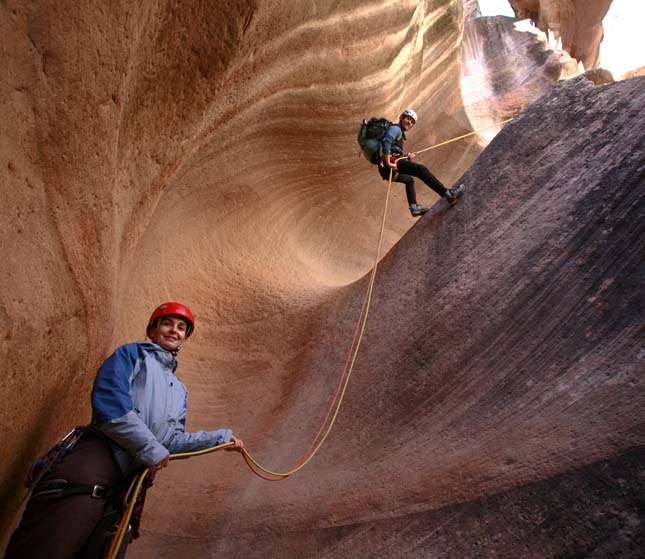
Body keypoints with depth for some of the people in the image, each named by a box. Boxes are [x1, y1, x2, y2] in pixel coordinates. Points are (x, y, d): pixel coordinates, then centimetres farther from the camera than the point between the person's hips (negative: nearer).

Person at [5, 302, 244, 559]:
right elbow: (109, 402, -7)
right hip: (102, 452, -6)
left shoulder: (179, 389, 31)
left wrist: (220, 437, 18)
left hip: (132, 478, 6)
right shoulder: (131, 354, 11)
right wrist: (150, 447, -10)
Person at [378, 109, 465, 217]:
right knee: (420, 169, -19)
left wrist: (407, 157, 9)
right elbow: (386, 141, -20)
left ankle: (414, 206, 24)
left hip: (387, 171, 11)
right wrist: (389, 163, -27)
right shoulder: (395, 129, 2)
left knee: (409, 180, 33)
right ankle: (447, 194, -29)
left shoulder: (399, 132, 32)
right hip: (390, 163, -11)